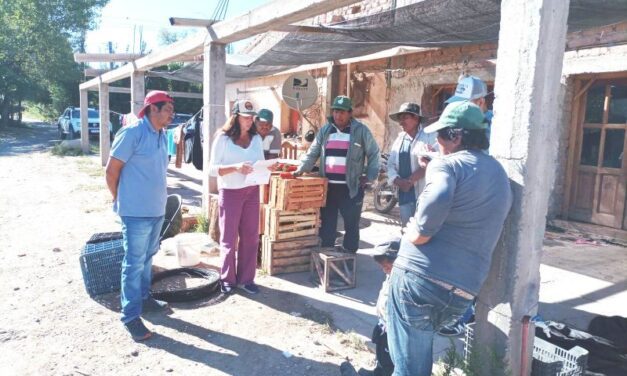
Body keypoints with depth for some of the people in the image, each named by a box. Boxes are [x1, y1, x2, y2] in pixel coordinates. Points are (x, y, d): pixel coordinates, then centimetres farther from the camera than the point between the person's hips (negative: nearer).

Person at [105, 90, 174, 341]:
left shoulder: (161, 135, 9)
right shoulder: (132, 133, -15)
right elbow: (111, 171, -11)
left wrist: (160, 194, 14)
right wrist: (120, 200, -2)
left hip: (157, 209, 8)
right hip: (137, 211, -8)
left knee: (147, 257, 20)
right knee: (134, 263, -1)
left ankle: (144, 298, 36)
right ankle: (130, 316, 10)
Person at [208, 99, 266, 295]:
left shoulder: (256, 138, 8)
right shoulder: (223, 138, -7)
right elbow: (212, 169, -11)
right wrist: (235, 168, -25)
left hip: (252, 191, 4)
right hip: (230, 192, -4)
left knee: (250, 237, 7)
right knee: (229, 238, 6)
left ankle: (246, 278, 19)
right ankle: (227, 279, 21)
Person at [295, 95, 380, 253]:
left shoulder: (361, 130, -2)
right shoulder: (325, 130, 9)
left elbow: (373, 153, 4)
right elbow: (312, 153, 12)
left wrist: (369, 176, -2)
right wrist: (300, 170, 1)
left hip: (351, 188, -3)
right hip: (328, 186, 3)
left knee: (351, 225, 7)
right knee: (326, 224, 10)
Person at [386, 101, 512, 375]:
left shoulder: (447, 164, -6)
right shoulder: (499, 174, 18)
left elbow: (438, 199, -30)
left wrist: (419, 233, -13)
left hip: (418, 276, -7)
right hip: (464, 289, 7)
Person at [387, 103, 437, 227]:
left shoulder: (430, 136, -5)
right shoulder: (400, 138, 15)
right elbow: (391, 164, 12)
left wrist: (410, 181, -15)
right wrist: (398, 181, -6)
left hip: (424, 193, -6)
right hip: (404, 192, 6)